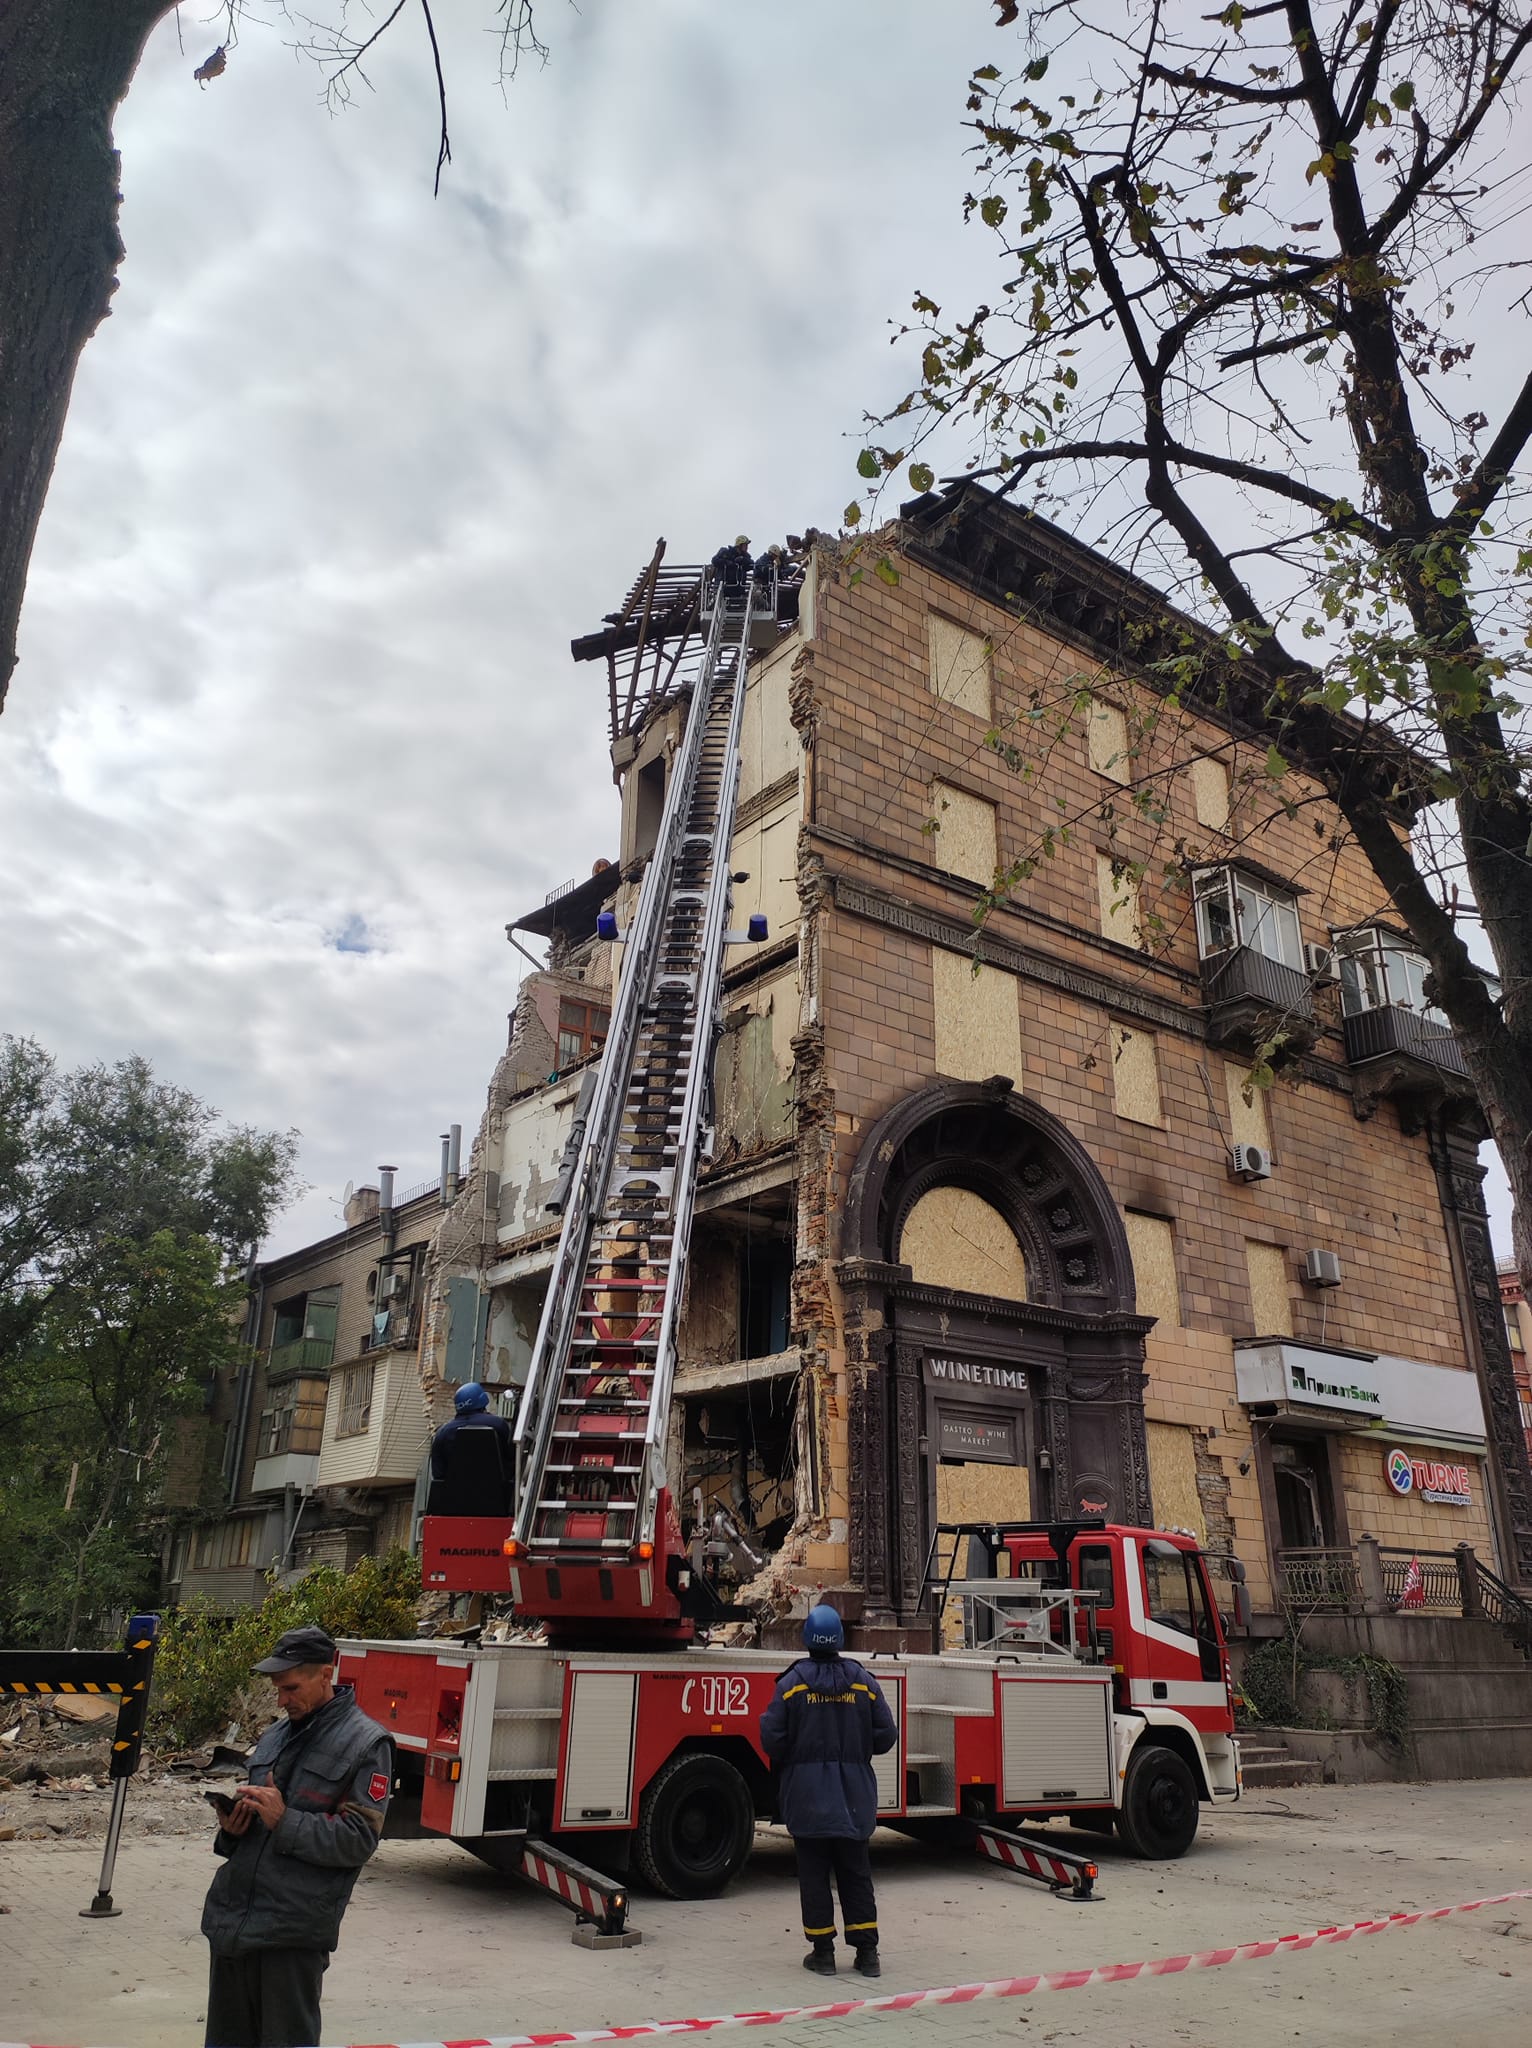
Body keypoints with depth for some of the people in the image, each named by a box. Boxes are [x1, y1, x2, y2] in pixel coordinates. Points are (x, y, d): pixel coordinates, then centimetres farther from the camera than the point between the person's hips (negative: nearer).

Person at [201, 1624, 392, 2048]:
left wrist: (284, 1821, -19)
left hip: (293, 1933, -7)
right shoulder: (275, 1735, 15)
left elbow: (359, 1839, -13)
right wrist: (232, 1829, 1)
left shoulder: (366, 1744, -8)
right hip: (231, 1920, 7)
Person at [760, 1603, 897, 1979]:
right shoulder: (864, 1682, -2)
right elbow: (885, 1735, -2)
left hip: (806, 1796, -2)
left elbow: (772, 1737, -11)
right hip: (854, 1796, 2)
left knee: (814, 1873, 8)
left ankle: (822, 1952, 12)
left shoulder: (791, 1683, -9)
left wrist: (788, 1759, 10)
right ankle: (867, 1952, 13)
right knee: (856, 1874, 12)